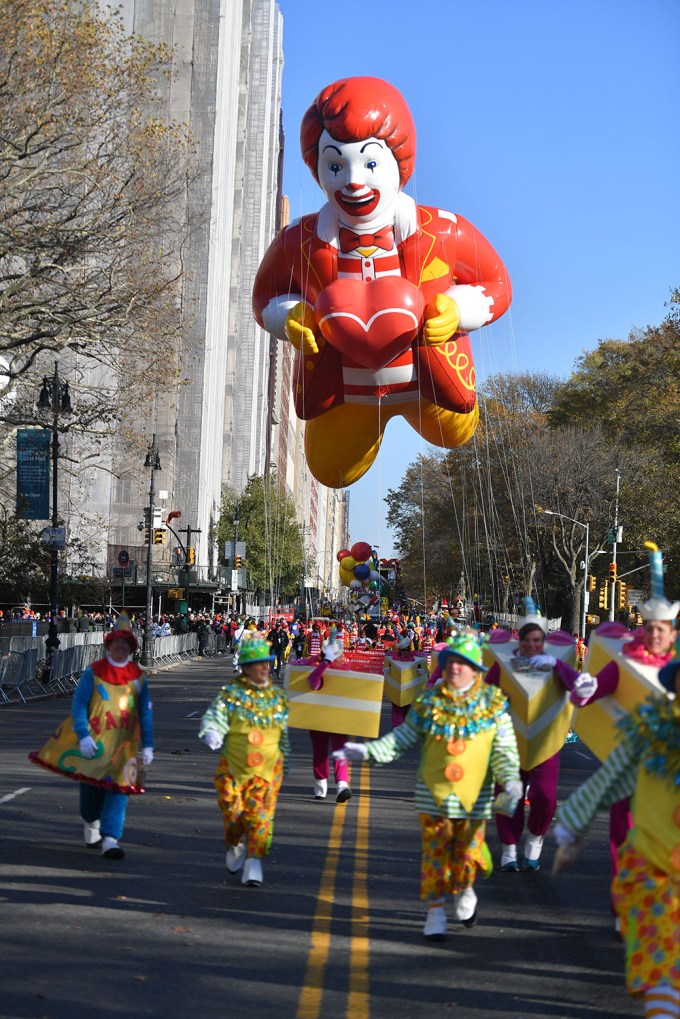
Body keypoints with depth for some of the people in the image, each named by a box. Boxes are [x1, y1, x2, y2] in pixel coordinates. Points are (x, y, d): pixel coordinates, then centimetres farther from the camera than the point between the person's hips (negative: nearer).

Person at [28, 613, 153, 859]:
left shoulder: (138, 676, 4)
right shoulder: (93, 672, -1)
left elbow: (145, 713, 8)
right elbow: (79, 705, -5)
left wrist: (147, 746, 4)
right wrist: (83, 736, -16)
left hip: (123, 742, 0)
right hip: (93, 739, 0)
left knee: (119, 785, -11)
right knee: (89, 784, 10)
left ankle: (110, 838, -14)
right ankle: (91, 822, 39)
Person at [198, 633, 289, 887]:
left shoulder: (277, 696, 9)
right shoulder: (231, 694, -3)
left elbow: (285, 731, 20)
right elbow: (214, 717, -14)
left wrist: (285, 755, 28)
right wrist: (211, 734, -35)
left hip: (267, 770, 2)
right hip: (233, 767, -2)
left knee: (260, 814, -5)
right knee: (232, 811, 2)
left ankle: (254, 861, 1)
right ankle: (235, 846, 31)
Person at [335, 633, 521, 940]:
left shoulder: (493, 704, 0)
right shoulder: (428, 703, 2)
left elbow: (505, 750, 0)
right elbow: (402, 739, 7)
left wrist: (510, 781, -14)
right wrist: (368, 751, -3)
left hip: (475, 796, 0)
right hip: (433, 795, 1)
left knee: (467, 854, 6)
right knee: (435, 854, 2)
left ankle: (464, 891, 37)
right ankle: (435, 911, 14)